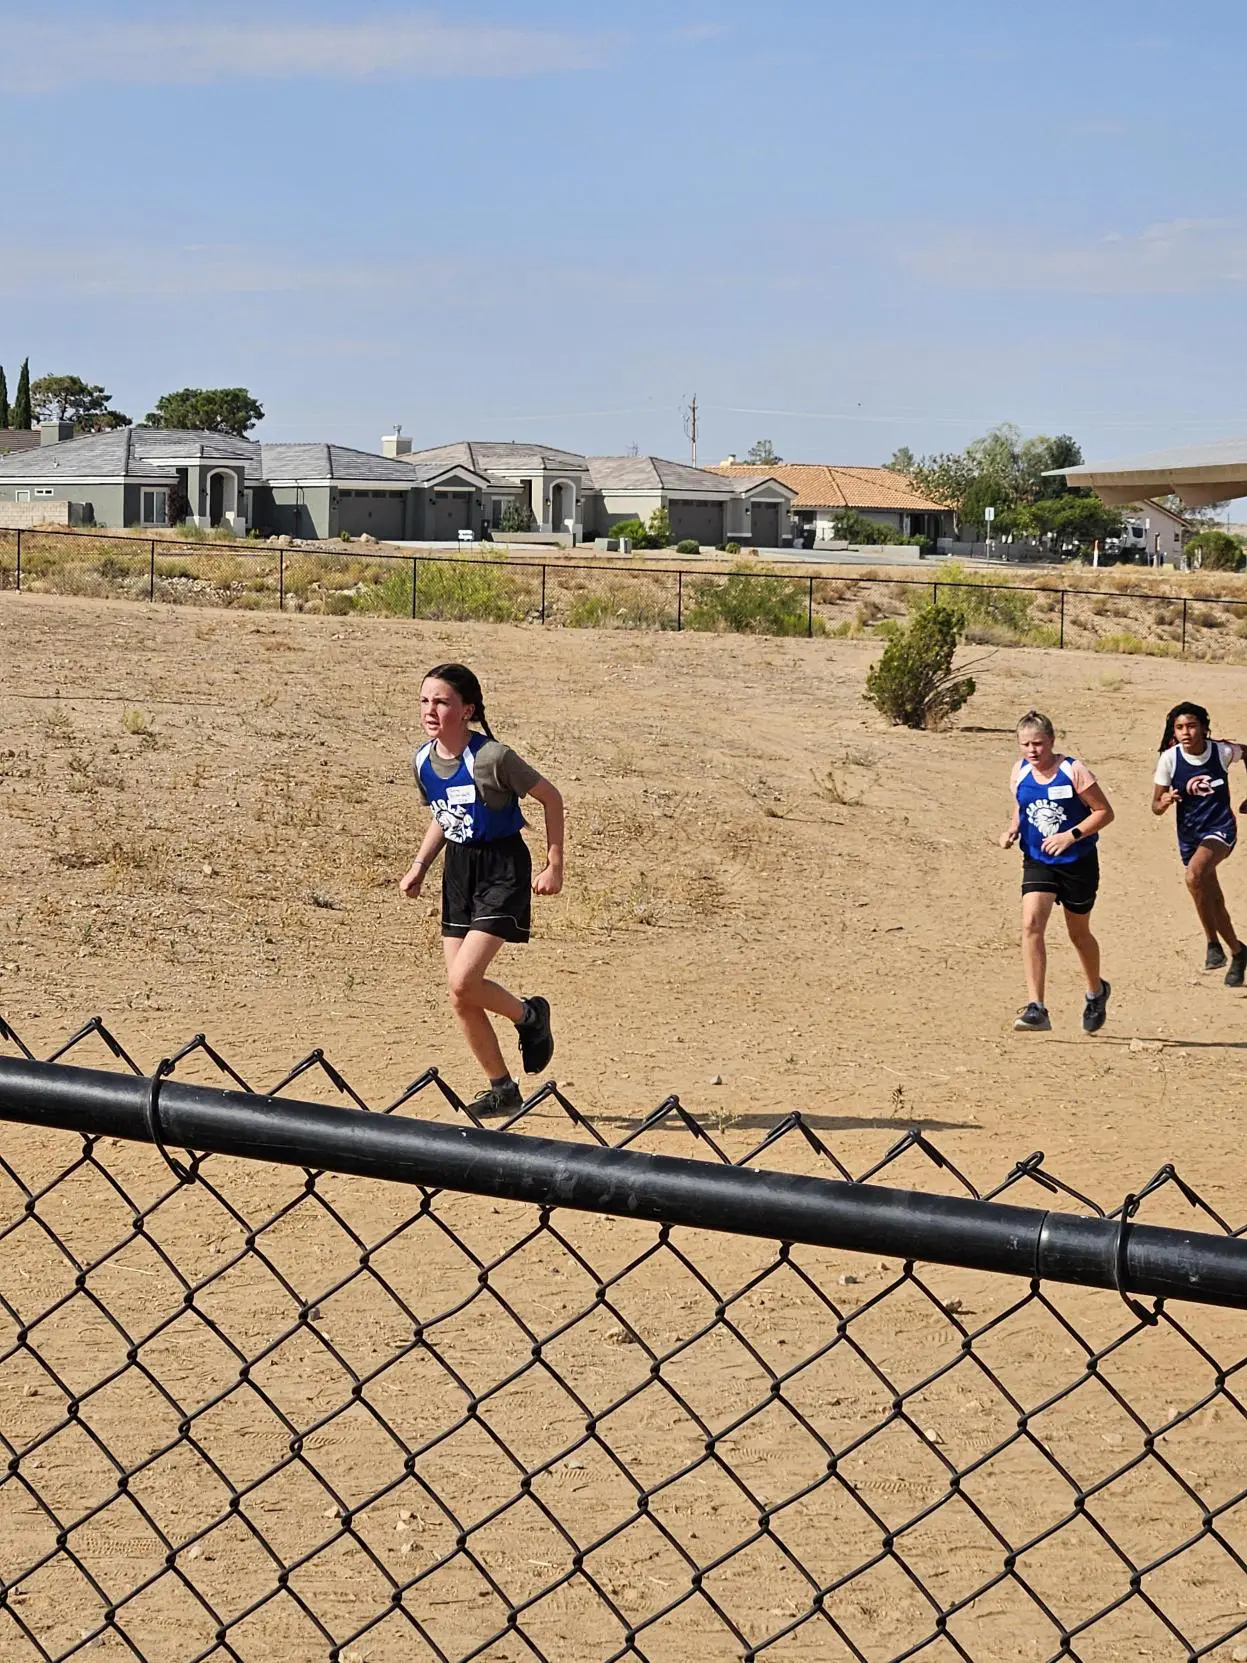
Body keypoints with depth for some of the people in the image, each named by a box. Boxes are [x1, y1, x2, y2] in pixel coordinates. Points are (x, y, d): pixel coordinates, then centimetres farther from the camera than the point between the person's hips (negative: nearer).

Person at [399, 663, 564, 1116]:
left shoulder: (492, 758, -21)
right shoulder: (422, 761, -1)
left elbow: (550, 797, -10)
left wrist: (555, 865, -9)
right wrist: (419, 866, 5)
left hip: (503, 869, -7)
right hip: (458, 869, 7)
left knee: (463, 981, -19)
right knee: (460, 998, 5)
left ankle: (530, 1016, 13)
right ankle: (502, 1089, 21)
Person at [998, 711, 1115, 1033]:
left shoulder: (1073, 771, -14)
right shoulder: (1019, 772, 0)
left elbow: (1105, 812, -11)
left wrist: (1072, 835, -23)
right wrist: (1012, 831, -3)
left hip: (1078, 862, -3)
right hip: (1037, 862, 3)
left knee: (1078, 932, 13)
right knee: (1031, 924, -19)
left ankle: (1096, 991, 44)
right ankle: (1036, 1008, -22)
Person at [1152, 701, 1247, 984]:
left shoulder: (1223, 752, -13)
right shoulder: (1169, 759, -11)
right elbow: (1155, 807, -6)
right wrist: (1165, 801, -29)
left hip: (1220, 828, -3)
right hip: (1189, 834, 3)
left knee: (1194, 874, -31)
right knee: (1214, 902, 11)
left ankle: (1213, 942, -17)